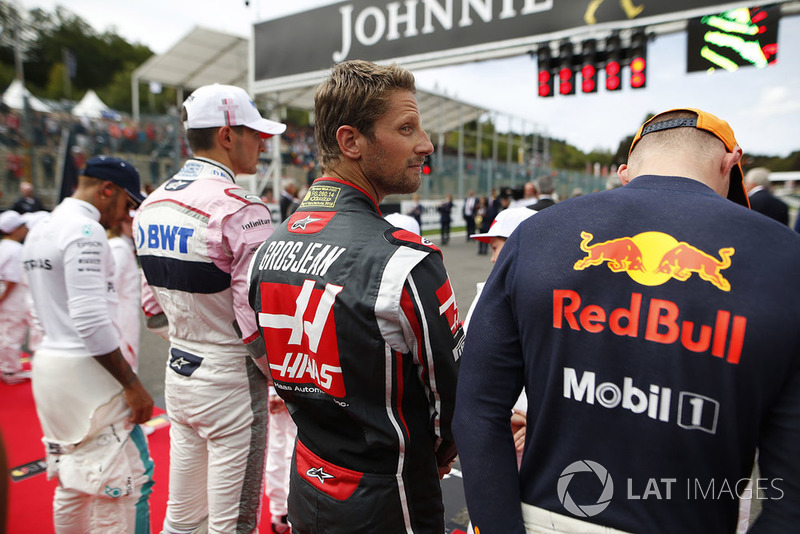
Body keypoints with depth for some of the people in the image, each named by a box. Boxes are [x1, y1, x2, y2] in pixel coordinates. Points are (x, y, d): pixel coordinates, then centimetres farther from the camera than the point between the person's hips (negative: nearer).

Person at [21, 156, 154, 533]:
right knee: (124, 480, -1)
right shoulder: (85, 231, -16)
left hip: (47, 363, 10)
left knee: (72, 482, 20)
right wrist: (133, 386, -19)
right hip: (85, 371, -10)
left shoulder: (39, 231, 14)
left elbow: (55, 310, 17)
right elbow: (91, 322, -23)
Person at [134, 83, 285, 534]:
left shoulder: (152, 206, 5)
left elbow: (153, 311, 11)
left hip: (178, 373, 8)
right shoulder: (240, 211, -20)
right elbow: (258, 321, -22)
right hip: (230, 382, -8)